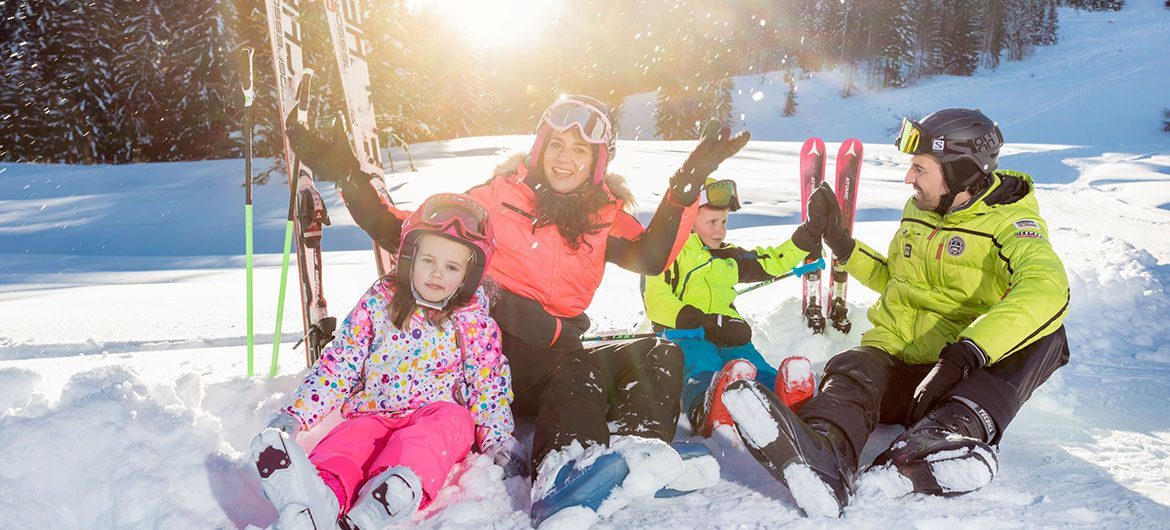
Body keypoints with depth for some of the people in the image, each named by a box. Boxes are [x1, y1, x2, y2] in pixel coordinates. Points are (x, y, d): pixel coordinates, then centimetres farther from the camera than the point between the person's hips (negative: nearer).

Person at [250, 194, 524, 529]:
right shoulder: (378, 304, 7)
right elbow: (338, 366, 9)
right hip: (374, 416, 1)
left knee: (454, 420, -35)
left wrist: (498, 440, -7)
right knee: (343, 442, -31)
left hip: (436, 416, -1)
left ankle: (397, 488, -62)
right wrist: (295, 415, 0)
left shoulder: (473, 321, 5)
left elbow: (490, 384, 7)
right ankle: (321, 494, -66)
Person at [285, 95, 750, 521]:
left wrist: (687, 184, -14)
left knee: (662, 355, -15)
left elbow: (650, 258, -8)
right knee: (577, 371, -34)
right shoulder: (499, 196, 3)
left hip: (562, 350, 5)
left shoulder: (604, 214, 11)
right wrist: (347, 176, -7)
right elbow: (404, 233, 2)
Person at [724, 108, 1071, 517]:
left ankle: (954, 430, -58)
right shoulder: (918, 211, 12)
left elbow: (1047, 289, -30)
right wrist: (845, 249, 15)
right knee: (850, 372, -30)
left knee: (1046, 335, -32)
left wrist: (973, 347, -41)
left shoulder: (1011, 222, -8)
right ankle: (821, 456, -63)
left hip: (956, 370, -3)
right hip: (892, 351, 3)